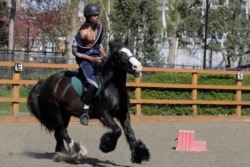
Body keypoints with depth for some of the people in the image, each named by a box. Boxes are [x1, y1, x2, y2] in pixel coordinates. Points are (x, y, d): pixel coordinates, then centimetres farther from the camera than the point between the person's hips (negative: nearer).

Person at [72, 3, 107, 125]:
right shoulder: (83, 32, -22)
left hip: (96, 56, 8)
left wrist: (103, 54, -2)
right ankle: (85, 112, -15)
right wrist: (92, 59, -21)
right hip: (84, 59, -8)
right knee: (94, 84, -26)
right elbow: (75, 51, -17)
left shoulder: (99, 27, 0)